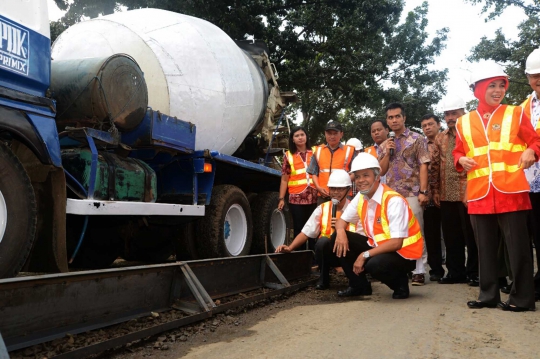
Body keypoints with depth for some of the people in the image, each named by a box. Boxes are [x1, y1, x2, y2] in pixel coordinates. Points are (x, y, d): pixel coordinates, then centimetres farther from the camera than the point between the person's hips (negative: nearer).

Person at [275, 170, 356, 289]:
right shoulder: (322, 209, 1)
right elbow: (306, 233, -3)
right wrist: (290, 247, -18)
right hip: (328, 253, 1)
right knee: (322, 240, -31)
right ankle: (324, 278, -6)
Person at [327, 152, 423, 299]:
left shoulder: (394, 200, -25)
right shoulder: (360, 198, -1)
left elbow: (396, 243, -28)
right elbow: (342, 221, 10)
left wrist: (365, 255, -29)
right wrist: (340, 232, -15)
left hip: (403, 253, -7)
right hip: (378, 246, 7)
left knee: (374, 264, -37)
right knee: (338, 238, -6)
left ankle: (400, 284, -2)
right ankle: (359, 285, 7)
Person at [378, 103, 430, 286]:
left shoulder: (417, 139, 1)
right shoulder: (385, 145, 15)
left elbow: (423, 166, -5)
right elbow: (381, 171, 13)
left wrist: (423, 191, -15)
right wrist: (387, 153, -2)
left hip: (412, 193, -4)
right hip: (391, 194, 5)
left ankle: (419, 270, 3)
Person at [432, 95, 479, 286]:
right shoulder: (440, 138, 14)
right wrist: (435, 190, 9)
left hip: (468, 193, -5)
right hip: (447, 195, 5)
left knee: (471, 235, 2)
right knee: (451, 236, 10)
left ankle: (474, 273, 12)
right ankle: (455, 272, 20)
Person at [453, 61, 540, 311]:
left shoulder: (515, 114, 7)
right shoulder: (464, 122, 12)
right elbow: (458, 151, 19)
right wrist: (461, 160, -3)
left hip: (511, 191, -3)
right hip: (479, 193, 3)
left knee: (517, 245, 0)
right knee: (485, 246, 10)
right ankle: (488, 295, 21)